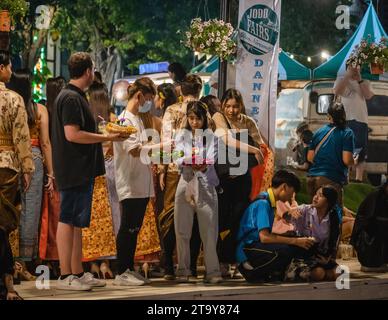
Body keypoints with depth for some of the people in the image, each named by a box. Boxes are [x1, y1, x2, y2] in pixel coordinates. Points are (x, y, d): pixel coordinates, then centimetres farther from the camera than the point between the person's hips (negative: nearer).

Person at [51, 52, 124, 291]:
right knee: (69, 220, -7)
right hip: (75, 170, -11)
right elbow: (72, 134, -22)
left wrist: (102, 137, 19)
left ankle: (78, 273, 17)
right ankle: (66, 276, -4)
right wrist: (107, 138, -16)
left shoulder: (75, 96, 18)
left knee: (76, 222, 12)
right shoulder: (71, 98, -14)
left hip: (82, 170, 11)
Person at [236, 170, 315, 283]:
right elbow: (264, 237, -24)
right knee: (284, 250, -32)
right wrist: (296, 241, -20)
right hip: (246, 249, -10)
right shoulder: (262, 203, -15)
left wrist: (298, 240, 7)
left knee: (300, 247, 1)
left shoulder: (270, 202, 14)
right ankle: (252, 272, -11)